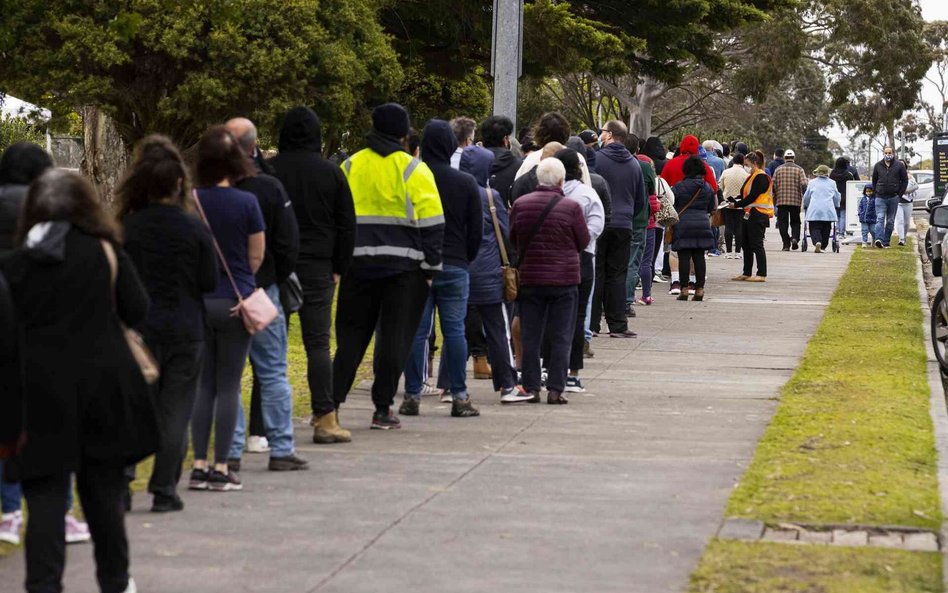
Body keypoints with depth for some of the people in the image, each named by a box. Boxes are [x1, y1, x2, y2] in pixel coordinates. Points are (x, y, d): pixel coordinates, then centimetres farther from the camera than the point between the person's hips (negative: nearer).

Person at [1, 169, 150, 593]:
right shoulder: (105, 252, -2)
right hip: (102, 386, 0)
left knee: (44, 493, 2)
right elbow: (138, 313, 0)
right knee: (103, 488, 13)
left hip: (38, 391, 0)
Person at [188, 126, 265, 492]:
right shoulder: (246, 202, -8)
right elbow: (256, 256, -1)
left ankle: (199, 465, 8)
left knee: (202, 384, 10)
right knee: (228, 385, 4)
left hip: (197, 301, 2)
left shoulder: (190, 202, -4)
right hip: (235, 300, -2)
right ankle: (221, 468, 4)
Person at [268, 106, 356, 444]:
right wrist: (339, 268, 9)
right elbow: (347, 225, 3)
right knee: (318, 344, 0)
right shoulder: (331, 173, 1)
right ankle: (325, 419, -4)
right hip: (317, 268, 0)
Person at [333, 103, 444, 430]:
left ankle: (331, 403, 3)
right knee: (395, 336, 2)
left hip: (358, 264, 3)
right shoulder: (413, 170, -3)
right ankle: (383, 409, 1)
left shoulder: (350, 167, 7)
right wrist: (431, 267, 0)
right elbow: (432, 224, -6)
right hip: (403, 266, -3)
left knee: (351, 334, 10)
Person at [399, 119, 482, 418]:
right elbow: (476, 230, 3)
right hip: (454, 267, 0)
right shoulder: (466, 183, -2)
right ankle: (459, 396, 3)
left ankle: (413, 395, 4)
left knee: (416, 330, 3)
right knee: (454, 330, 4)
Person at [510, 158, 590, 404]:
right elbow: (583, 242, 0)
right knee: (561, 338, 4)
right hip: (563, 280, -2)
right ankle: (555, 389, 2)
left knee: (530, 337, 9)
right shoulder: (571, 207, -11)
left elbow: (512, 239, 10)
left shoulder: (520, 204, -2)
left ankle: (531, 388, 9)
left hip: (529, 279, 2)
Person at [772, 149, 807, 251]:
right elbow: (804, 185, -7)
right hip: (796, 200, 0)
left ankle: (786, 244, 0)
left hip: (781, 201, 0)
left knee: (783, 223, 5)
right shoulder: (799, 169, 2)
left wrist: (773, 199, 14)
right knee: (795, 221, 12)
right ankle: (795, 238, -12)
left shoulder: (778, 169, 5)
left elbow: (773, 185, 5)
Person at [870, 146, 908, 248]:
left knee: (890, 221, 6)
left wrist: (899, 194, -2)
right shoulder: (878, 166, 8)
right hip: (880, 198, 0)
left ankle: (886, 241, 11)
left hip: (893, 198, 0)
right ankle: (879, 239, -28)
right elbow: (874, 181, 18)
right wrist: (876, 192, 9)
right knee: (880, 219, -15)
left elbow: (905, 181, 5)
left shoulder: (899, 166, 3)